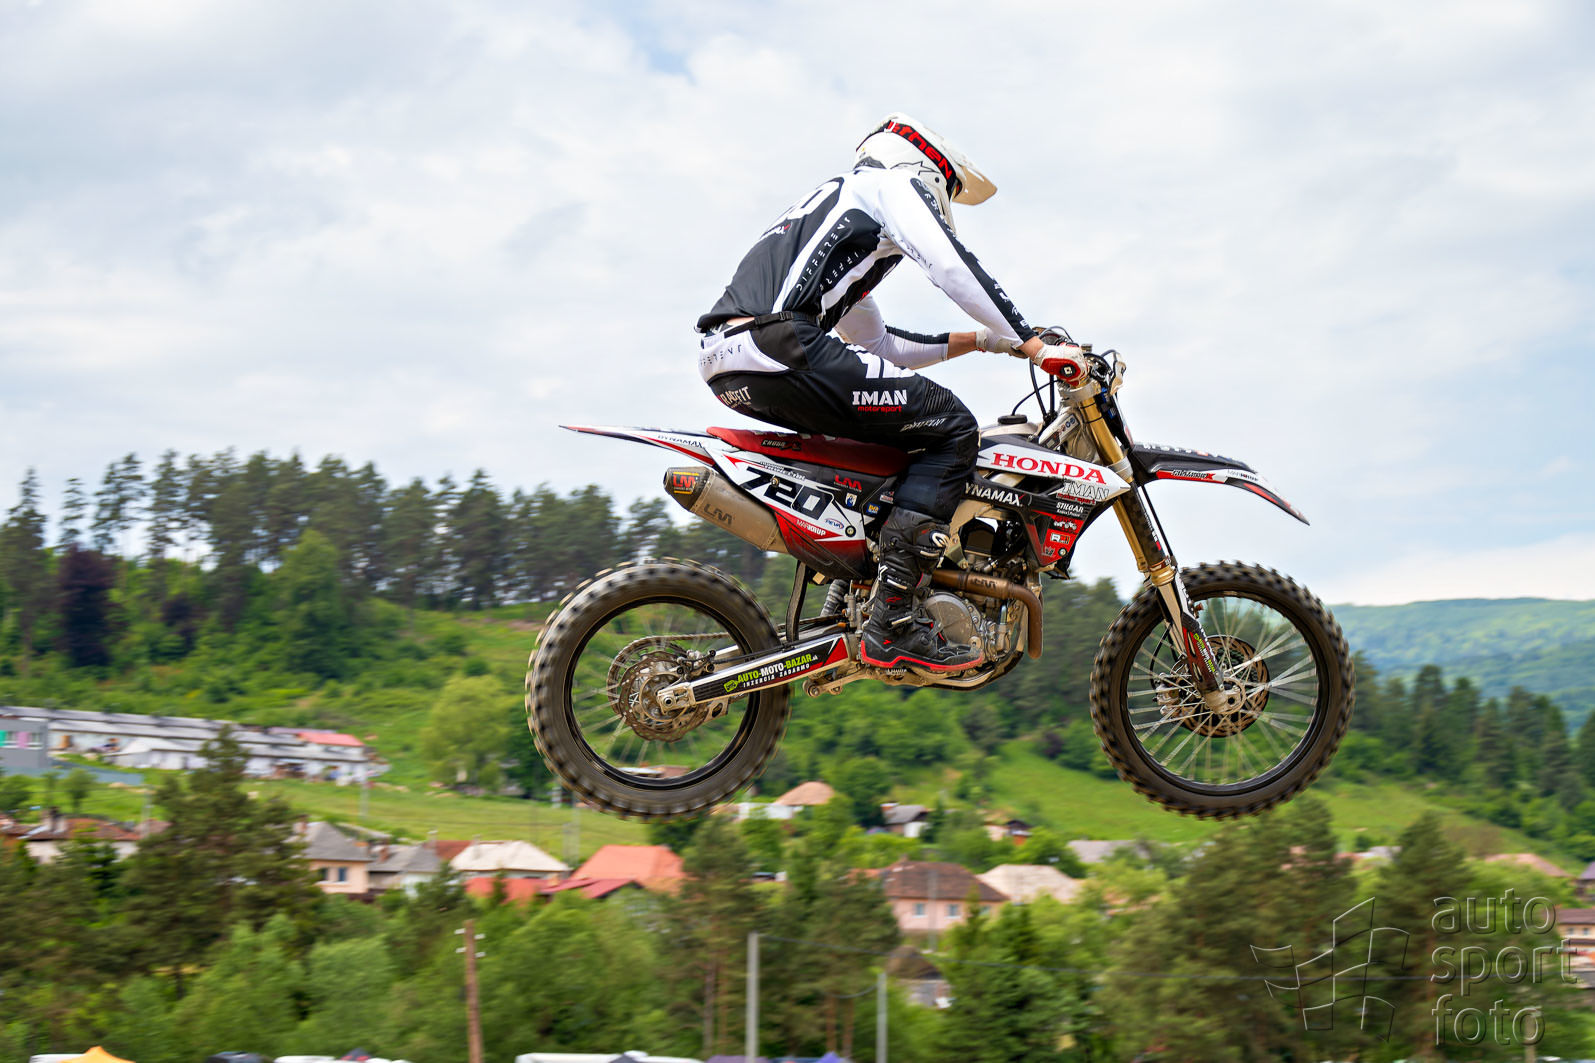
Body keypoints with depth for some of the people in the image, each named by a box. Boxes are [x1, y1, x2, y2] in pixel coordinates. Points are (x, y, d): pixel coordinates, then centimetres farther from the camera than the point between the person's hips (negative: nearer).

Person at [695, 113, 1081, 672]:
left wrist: (978, 340, 41)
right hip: (780, 344, -10)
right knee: (950, 426, -5)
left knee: (885, 428, 30)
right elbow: (954, 268, -3)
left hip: (724, 364, 10)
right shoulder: (893, 184, 14)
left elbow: (879, 344, 43)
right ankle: (892, 622, -16)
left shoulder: (839, 198, 40)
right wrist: (1033, 344, 1)